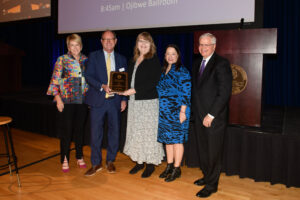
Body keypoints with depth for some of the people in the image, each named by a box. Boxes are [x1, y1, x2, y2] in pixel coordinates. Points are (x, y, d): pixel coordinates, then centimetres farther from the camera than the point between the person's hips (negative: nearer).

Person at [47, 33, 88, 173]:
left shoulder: (85, 60, 9)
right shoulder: (62, 60, 0)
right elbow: (55, 81, -3)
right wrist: (58, 99, -10)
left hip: (82, 100, 3)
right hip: (66, 100, -3)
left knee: (80, 129, 10)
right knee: (67, 130, 1)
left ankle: (79, 157, 24)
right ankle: (65, 159, 16)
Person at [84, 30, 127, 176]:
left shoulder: (121, 59, 11)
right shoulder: (93, 56, 5)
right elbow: (88, 76, -3)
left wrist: (124, 99, 0)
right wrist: (102, 86, -19)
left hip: (115, 101, 2)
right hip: (98, 100, -2)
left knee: (114, 131, 8)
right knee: (95, 132, 1)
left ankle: (110, 161, 25)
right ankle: (96, 163, 17)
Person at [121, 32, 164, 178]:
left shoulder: (154, 60, -6)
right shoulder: (134, 60, 15)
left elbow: (153, 82, -16)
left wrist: (134, 90, -19)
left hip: (149, 101, -7)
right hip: (134, 101, 7)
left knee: (148, 131, -1)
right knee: (135, 131, 10)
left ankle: (150, 163, 13)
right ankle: (139, 161, 23)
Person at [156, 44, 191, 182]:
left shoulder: (182, 71, -9)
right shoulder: (163, 71, 13)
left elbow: (186, 92, -13)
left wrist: (183, 111, -18)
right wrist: (159, 110, 16)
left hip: (176, 112, -7)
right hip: (164, 112, 7)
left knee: (176, 139, 1)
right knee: (167, 139, 13)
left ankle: (177, 169, 13)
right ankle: (169, 166, 26)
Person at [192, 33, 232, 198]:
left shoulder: (221, 64, -11)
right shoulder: (197, 64, 12)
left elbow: (224, 93, -16)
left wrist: (211, 115, -17)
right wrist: (195, 110, 7)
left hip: (214, 118, -7)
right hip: (199, 116, 7)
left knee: (213, 152, 5)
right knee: (202, 150, 16)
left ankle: (211, 185, 20)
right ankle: (207, 176, 35)